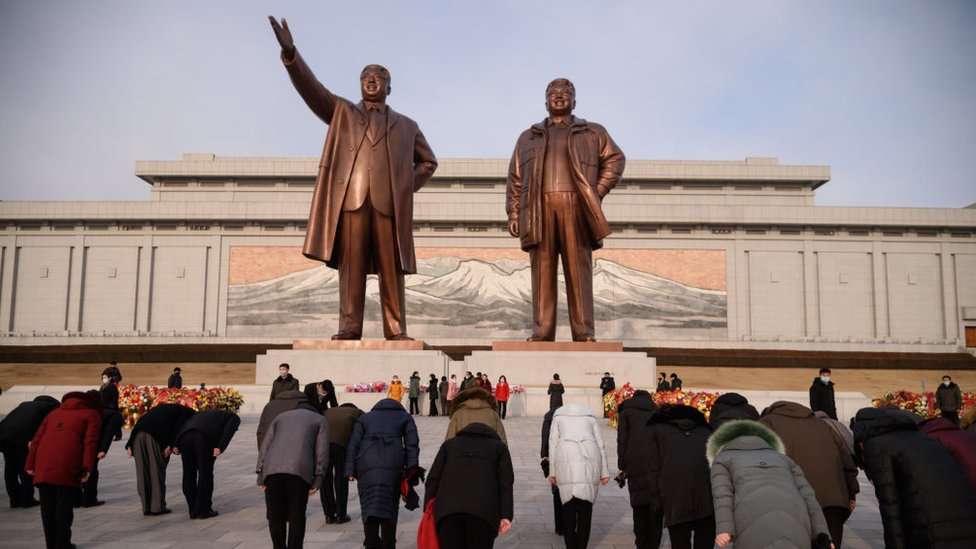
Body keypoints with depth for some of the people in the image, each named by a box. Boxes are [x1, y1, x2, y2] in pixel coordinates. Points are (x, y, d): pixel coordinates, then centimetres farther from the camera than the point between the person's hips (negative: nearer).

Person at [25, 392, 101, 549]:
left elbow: (36, 440, 19)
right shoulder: (91, 414, 13)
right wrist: (87, 467, -8)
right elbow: (90, 442, -2)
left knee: (47, 509, 13)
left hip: (43, 467, 5)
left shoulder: (53, 413, 29)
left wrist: (30, 464, 16)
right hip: (68, 468, -4)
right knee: (64, 508, 4)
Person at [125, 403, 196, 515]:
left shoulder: (163, 408, 36)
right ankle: (157, 507, 8)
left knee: (143, 472, 11)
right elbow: (178, 427, -3)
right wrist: (171, 445, -11)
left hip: (138, 434, 6)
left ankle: (147, 507, 16)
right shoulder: (188, 412, 18)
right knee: (157, 471, 4)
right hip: (156, 436, -6)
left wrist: (130, 445, 18)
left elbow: (139, 422, 25)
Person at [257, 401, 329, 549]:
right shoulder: (320, 420, 23)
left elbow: (264, 446, 21)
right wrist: (317, 480, 6)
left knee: (275, 515, 16)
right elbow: (322, 451, 9)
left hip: (272, 469, 3)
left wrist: (260, 476, 18)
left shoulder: (280, 417, 32)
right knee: (297, 517, 8)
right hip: (299, 470, -3)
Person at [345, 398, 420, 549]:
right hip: (393, 465, -1)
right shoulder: (404, 417, 24)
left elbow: (353, 444, 14)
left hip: (367, 465, 1)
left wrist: (350, 470, 10)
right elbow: (412, 442, 7)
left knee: (369, 506, 0)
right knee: (390, 506, 6)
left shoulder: (365, 417, 27)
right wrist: (412, 466, 2)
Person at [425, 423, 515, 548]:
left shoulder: (450, 444, 27)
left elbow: (433, 479, 15)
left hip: (448, 508, 1)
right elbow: (505, 482, 8)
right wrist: (506, 516, 1)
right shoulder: (499, 447, 23)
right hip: (483, 510, -1)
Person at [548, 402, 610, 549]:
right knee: (586, 504, 7)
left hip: (566, 458, -1)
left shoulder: (558, 416, 24)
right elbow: (600, 444, 17)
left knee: (568, 504, 5)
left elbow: (553, 443, 13)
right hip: (589, 458, 1)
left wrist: (552, 472, 11)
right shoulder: (590, 417, 27)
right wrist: (604, 472, 14)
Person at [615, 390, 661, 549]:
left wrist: (622, 467, 4)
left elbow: (622, 440, 2)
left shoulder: (626, 412, 11)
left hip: (637, 465, -1)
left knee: (639, 506, 7)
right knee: (657, 506, 6)